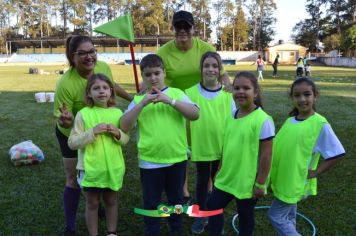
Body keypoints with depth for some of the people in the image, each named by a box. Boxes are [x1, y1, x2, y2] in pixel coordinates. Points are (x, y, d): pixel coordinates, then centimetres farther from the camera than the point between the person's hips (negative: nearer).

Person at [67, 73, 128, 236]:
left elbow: (126, 138, 8)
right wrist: (92, 132, -24)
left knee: (111, 201, 19)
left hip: (113, 167, 3)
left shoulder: (117, 113, 0)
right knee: (92, 203, 12)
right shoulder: (83, 114, -11)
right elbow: (72, 143, -13)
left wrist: (118, 134, -13)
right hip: (91, 168, -3)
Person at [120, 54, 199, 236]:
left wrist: (170, 100, -23)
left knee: (176, 199, 20)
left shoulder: (177, 93, -1)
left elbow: (195, 115, -14)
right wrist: (142, 103, -21)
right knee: (150, 202, 12)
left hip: (177, 158, 1)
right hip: (149, 161, -1)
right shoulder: (139, 99, -1)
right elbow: (124, 126, -11)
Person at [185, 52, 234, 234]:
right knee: (202, 181, 14)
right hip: (201, 146, -1)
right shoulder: (191, 92, -8)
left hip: (222, 146, 1)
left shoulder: (227, 93, -5)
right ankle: (201, 215, 34)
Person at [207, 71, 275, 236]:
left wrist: (260, 184, -15)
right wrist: (220, 170, 15)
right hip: (226, 178, 6)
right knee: (213, 206, 14)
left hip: (247, 182, -6)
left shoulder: (263, 120, -20)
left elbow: (266, 155, -17)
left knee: (245, 216, 15)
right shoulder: (231, 116, 1)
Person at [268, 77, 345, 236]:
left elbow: (337, 153, -16)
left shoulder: (320, 124, -19)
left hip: (295, 182, -6)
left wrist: (315, 173, -14)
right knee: (288, 216, 21)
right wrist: (274, 171, 7)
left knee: (276, 215, -1)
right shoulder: (290, 120, 1)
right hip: (282, 179, 7)